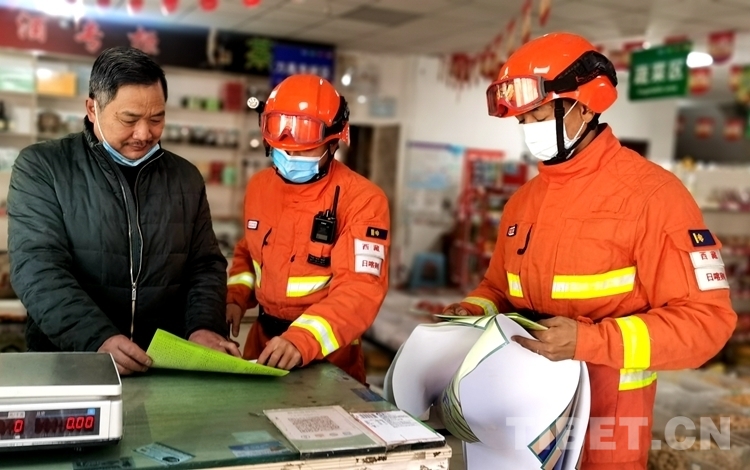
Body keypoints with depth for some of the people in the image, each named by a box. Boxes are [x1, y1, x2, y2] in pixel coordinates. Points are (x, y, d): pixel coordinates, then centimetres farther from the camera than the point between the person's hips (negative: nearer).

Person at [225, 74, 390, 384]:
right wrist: (236, 297, 1)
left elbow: (361, 288, -24)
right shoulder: (259, 185, 4)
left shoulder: (361, 199, -17)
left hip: (328, 352, -5)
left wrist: (303, 340, -35)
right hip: (262, 339, 6)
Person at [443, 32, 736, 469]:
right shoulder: (523, 200, 7)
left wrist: (588, 341, -25)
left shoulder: (650, 193, -14)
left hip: (605, 412, -6)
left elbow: (705, 318, -16)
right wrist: (473, 312, -4)